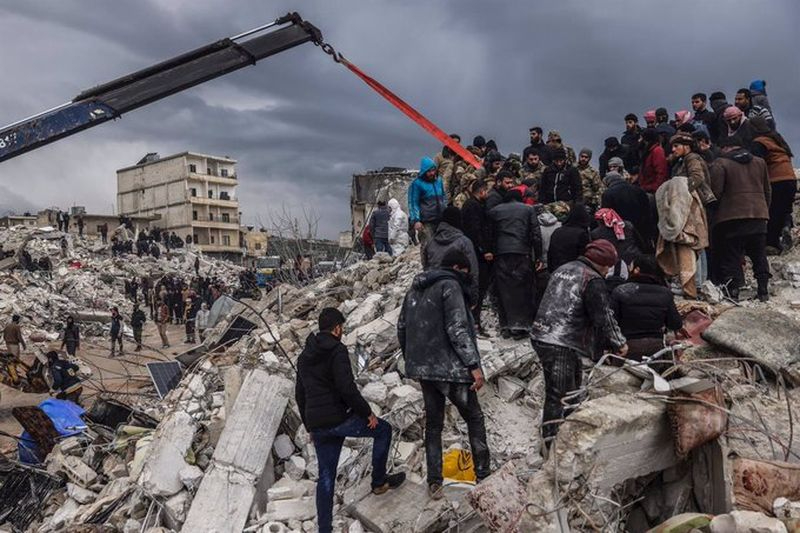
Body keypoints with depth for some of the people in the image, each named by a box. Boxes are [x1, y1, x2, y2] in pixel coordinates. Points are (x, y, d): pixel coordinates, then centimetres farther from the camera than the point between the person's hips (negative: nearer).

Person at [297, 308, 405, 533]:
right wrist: (367, 412, -9)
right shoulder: (337, 350, -11)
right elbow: (347, 388, -21)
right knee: (383, 429, 14)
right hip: (337, 419, -7)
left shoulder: (304, 356, 15)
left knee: (325, 476, 16)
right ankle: (379, 481, 20)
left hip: (317, 426, 8)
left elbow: (299, 394, 20)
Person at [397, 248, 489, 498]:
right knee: (474, 418, 10)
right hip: (450, 367, -7)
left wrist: (411, 358, 25)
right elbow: (457, 329, -20)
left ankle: (434, 482, 15)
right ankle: (483, 476, 14)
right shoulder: (450, 285, -11)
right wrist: (474, 365, -19)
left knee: (433, 422, 14)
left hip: (422, 367, 7)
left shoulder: (416, 288, 13)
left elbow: (402, 327, 17)